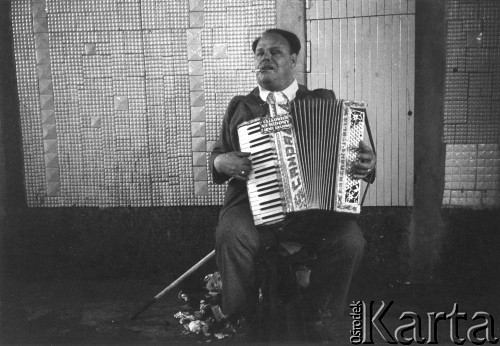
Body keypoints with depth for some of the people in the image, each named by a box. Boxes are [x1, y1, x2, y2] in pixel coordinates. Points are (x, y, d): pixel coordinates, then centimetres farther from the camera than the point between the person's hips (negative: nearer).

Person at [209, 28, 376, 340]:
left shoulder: (323, 101, 13)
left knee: (350, 241, -28)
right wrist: (222, 162, -5)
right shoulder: (240, 107, 15)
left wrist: (366, 163, -8)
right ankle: (238, 322, -5)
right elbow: (217, 155, 20)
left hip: (317, 204, 1)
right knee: (232, 236, -32)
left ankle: (317, 318, -1)